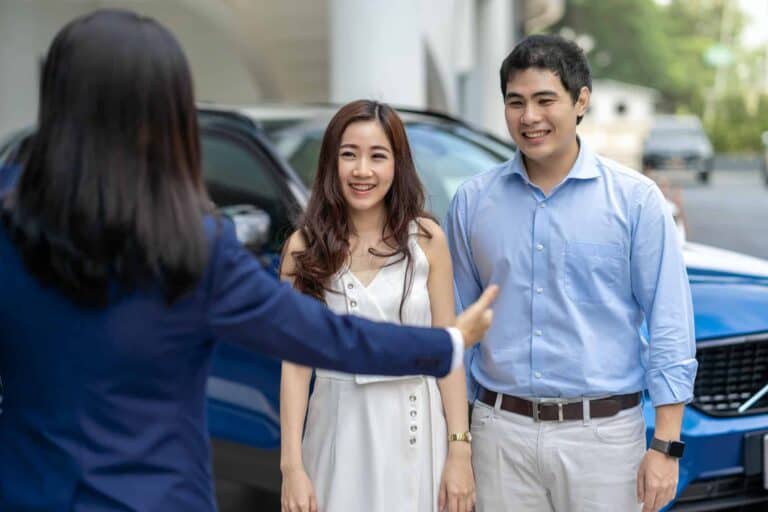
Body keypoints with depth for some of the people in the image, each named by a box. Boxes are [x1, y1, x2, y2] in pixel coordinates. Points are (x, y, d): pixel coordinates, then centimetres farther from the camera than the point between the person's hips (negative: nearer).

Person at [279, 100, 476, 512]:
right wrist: (292, 465, -8)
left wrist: (460, 452, -6)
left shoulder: (425, 238, -3)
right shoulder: (305, 247, -3)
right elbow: (296, 361, -4)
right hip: (340, 430, 0)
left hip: (416, 427, 0)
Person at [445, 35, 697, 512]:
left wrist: (666, 446, -9)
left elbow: (669, 328, -5)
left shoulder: (635, 198, -4)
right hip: (501, 430, 2)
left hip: (602, 432, -2)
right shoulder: (473, 201, 3)